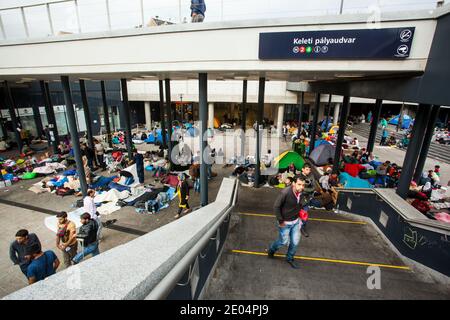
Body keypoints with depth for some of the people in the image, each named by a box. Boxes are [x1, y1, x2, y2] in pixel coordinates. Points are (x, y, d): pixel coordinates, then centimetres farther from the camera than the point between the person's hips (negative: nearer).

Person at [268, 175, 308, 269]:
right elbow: (276, 207, -21)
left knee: (295, 242, 12)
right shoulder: (285, 193, -29)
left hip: (296, 222, 5)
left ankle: (290, 258, 38)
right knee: (284, 241, 9)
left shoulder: (302, 193, -11)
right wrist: (280, 221, -16)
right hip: (285, 223, -5)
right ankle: (271, 250, 40)